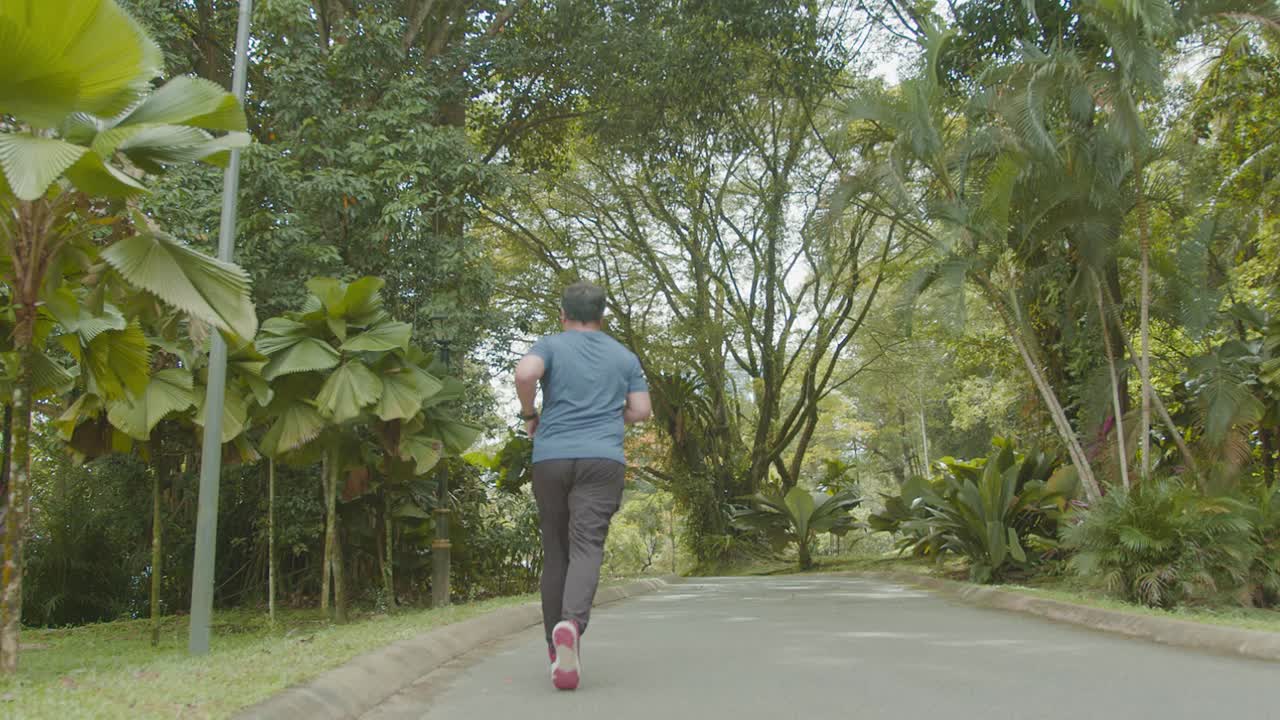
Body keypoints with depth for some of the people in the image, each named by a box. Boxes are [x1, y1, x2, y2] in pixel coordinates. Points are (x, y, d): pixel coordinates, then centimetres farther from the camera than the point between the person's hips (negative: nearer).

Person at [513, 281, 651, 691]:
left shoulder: (550, 346, 7)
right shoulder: (625, 357, 15)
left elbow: (525, 373, -14)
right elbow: (641, 412, 11)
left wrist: (529, 414, 2)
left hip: (551, 458, 0)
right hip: (603, 459, 0)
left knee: (555, 550, 12)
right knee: (587, 547, -10)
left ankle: (556, 644, 18)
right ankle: (572, 623, -36)